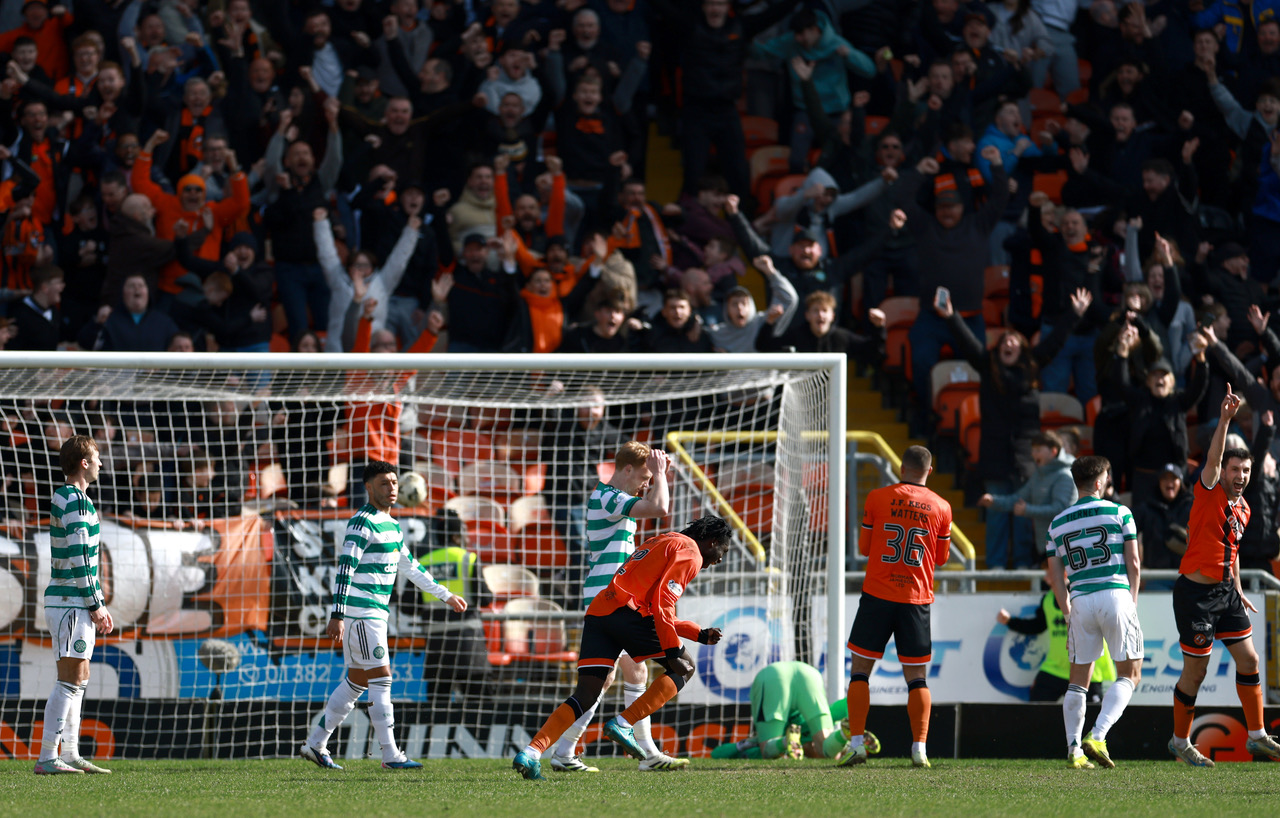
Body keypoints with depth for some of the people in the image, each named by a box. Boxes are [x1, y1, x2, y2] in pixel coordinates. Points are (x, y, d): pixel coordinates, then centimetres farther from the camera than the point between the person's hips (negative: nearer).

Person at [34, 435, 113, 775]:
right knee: (71, 680, -11)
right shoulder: (76, 502, -14)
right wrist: (95, 605, -14)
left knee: (77, 680, 12)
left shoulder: (65, 499, 17)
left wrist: (99, 604, 23)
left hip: (72, 603, 10)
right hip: (70, 603, -10)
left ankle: (70, 755, 15)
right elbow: (79, 559, -18)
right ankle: (47, 758, -13)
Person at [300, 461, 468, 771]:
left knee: (357, 681, 13)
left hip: (375, 614, 10)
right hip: (360, 613, -10)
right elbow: (345, 569, -20)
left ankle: (315, 745, 18)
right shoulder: (363, 523, -13)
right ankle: (390, 755, -9)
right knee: (381, 678, -10)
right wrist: (338, 615, -28)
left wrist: (445, 595, 33)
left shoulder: (391, 525, 16)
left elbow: (411, 567, 28)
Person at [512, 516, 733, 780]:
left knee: (585, 698, 3)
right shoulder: (690, 554, 5)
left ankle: (532, 752, -16)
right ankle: (623, 724, -7)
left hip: (597, 612, 8)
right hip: (629, 610, -8)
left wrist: (700, 634, 36)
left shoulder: (661, 543, 35)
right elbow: (661, 602, -9)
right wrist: (673, 653, -9)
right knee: (684, 668, 8)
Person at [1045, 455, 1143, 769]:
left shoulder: (1058, 523, 12)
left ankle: (1073, 749, 3)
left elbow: (1055, 577, 9)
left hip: (1080, 600, 3)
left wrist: (1068, 612, 15)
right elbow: (1133, 564, 1)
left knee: (1078, 679, 11)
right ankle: (1097, 737, -12)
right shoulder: (1119, 513, 2)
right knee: (1130, 674, 5)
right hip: (1116, 594, -3)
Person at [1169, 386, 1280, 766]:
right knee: (1195, 672, -1)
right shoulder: (1208, 492, -9)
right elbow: (1213, 459, -27)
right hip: (1195, 592, -7)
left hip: (1225, 592, 7)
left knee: (1249, 660, 4)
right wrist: (1225, 420, -38)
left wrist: (1238, 590, 22)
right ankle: (1180, 741, 14)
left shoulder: (1242, 508, 11)